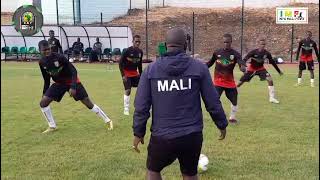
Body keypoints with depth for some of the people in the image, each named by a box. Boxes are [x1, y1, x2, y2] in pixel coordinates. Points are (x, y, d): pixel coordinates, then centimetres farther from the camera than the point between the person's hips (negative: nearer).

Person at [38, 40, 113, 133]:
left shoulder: (59, 57, -26)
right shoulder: (42, 63, -9)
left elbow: (73, 71, -23)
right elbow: (46, 80, 5)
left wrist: (73, 87, -31)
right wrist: (44, 93, 5)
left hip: (71, 81, -5)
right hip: (59, 83, 5)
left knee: (88, 103, -7)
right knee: (43, 102, -7)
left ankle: (108, 121, 4)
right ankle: (52, 126, 9)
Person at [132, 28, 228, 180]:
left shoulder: (151, 69, -2)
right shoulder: (199, 67, -3)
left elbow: (141, 106, -2)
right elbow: (212, 102, -1)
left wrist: (138, 132, 10)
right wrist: (222, 124, 15)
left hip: (162, 136, 0)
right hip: (192, 136, 1)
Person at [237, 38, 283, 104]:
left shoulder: (267, 53, -13)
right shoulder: (253, 52, -24)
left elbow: (273, 62, 0)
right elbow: (245, 59, -30)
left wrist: (279, 71, 6)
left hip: (260, 68, 3)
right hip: (251, 69, -2)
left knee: (270, 80, -18)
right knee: (240, 82, -2)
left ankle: (272, 98, -8)